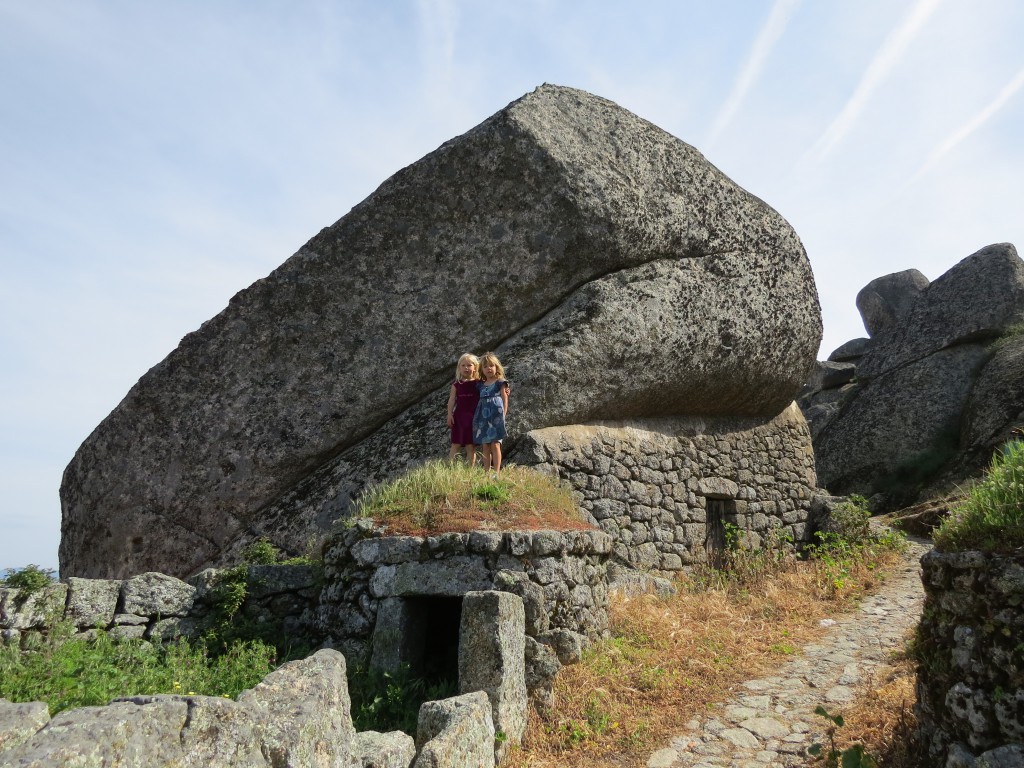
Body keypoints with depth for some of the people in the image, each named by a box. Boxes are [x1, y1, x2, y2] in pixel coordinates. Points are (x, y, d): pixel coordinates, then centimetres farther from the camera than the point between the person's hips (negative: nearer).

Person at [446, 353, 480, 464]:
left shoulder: (479, 383, 2)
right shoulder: (456, 384, 6)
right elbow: (452, 399, 4)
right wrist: (449, 415, -4)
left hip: (473, 417, -1)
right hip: (459, 416, 1)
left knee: (471, 447, 3)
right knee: (456, 445, 2)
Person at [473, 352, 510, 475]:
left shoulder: (500, 383, 3)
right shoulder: (481, 385, 16)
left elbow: (505, 399, 0)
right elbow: (480, 401, 17)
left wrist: (503, 414, -8)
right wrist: (477, 416, 8)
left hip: (496, 415, -5)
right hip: (483, 416, 5)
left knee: (495, 445, -7)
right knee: (485, 446, 5)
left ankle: (496, 472, -5)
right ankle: (486, 472, 9)